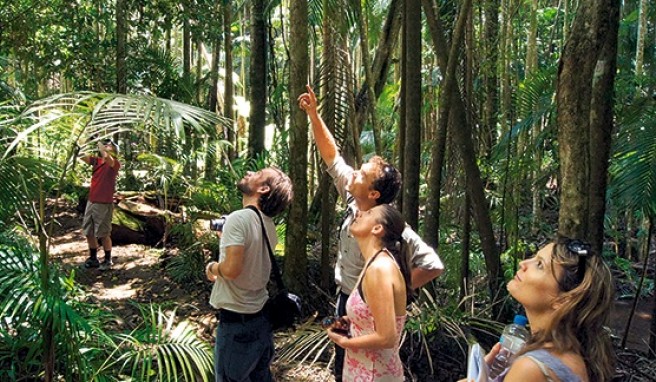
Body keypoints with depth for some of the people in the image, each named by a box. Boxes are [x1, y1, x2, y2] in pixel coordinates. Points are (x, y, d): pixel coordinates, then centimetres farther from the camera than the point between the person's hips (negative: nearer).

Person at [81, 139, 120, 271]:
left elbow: (106, 157, -30)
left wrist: (100, 145, -15)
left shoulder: (115, 163, -11)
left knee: (103, 234, 1)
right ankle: (93, 258, 29)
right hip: (91, 202, 7)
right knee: (89, 233, 14)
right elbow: (82, 156, -3)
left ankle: (108, 261, 16)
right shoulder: (96, 160, 8)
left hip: (104, 204, -7)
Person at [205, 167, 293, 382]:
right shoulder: (268, 225, 4)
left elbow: (231, 269, -29)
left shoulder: (238, 218, -20)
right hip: (260, 315, 8)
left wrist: (212, 267, -8)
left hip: (236, 320, -7)